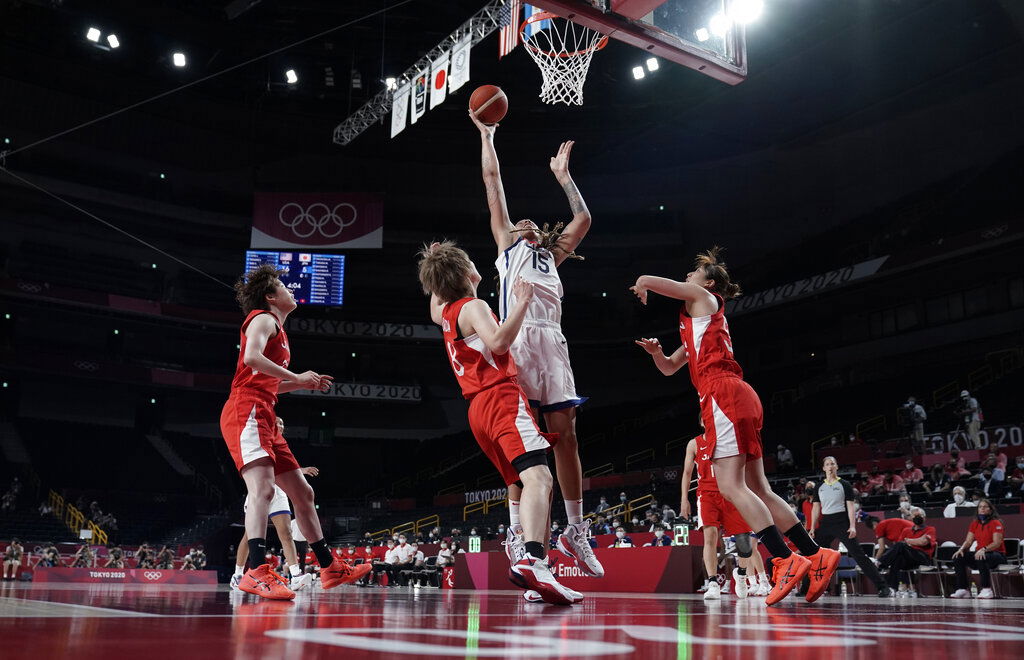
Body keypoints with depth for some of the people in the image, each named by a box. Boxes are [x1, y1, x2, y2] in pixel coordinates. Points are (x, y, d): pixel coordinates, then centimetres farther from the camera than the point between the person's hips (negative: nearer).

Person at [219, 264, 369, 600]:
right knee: (263, 488, -26)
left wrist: (306, 383, 25)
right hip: (246, 412, -10)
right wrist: (296, 377, -16)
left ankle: (330, 568, 17)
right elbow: (251, 357, -21)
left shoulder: (278, 330, 27)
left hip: (264, 419, 10)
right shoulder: (263, 319, 0)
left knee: (303, 492, 11)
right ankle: (256, 572, -37)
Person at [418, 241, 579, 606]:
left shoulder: (446, 313, 23)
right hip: (501, 398, -10)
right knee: (538, 476, -28)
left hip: (479, 409, 10)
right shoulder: (473, 307, -3)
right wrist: (522, 302, -15)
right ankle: (531, 560, -50)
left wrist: (435, 266, 47)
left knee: (521, 486, 14)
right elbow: (499, 341, -21)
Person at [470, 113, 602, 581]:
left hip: (552, 340, 4)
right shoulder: (506, 244, 24)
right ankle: (517, 531, -5)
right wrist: (487, 135, 31)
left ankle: (576, 532, 6)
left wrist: (563, 174, 39)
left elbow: (582, 219, 31)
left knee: (564, 434, 0)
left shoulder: (551, 255, 33)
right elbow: (493, 180, 24)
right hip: (517, 338, -4)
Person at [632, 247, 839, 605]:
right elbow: (669, 368, 35)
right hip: (738, 400, 10)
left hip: (723, 395, -10)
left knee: (731, 486, -16)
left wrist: (640, 289, 27)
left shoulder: (701, 296, 8)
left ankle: (786, 560, -22)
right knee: (758, 489, 6)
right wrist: (656, 352, 14)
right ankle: (816, 556, 3)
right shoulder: (699, 320, 32)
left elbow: (646, 280, 4)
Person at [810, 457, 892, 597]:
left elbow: (850, 506, -2)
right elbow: (816, 508, 12)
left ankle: (882, 587, -8)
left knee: (859, 555, -10)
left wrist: (852, 526, -13)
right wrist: (812, 528, 5)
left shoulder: (844, 484, 2)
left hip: (842, 523, -4)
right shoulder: (819, 487, 13)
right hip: (825, 524, 4)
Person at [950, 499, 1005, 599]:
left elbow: (997, 543, -18)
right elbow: (968, 541, 7)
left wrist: (984, 549, -34)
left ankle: (986, 590, -28)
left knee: (981, 559, -39)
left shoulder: (996, 523, -7)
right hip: (979, 553, 6)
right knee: (958, 558, -15)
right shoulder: (974, 523, 11)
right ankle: (962, 590, -14)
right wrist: (961, 549, -14)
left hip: (997, 554, -6)